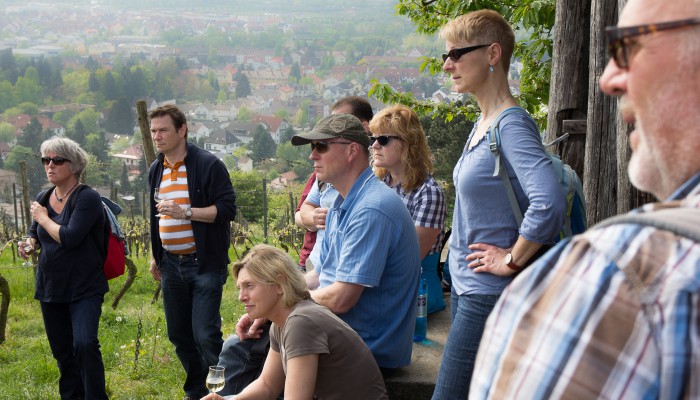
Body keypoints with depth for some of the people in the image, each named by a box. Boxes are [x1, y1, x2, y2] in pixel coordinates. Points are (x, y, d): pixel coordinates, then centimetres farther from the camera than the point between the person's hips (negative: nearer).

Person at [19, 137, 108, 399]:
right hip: (50, 287, 7)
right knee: (62, 351, 13)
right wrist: (29, 244, -1)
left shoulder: (87, 198, -14)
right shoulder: (42, 199, 6)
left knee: (84, 344, -20)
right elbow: (35, 233, 22)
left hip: (84, 289, -6)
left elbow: (69, 238, -25)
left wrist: (43, 217, -10)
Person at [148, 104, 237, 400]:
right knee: (179, 334, 13)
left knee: (206, 335, -10)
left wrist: (185, 212, -24)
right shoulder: (156, 170, 12)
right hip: (171, 265, 7)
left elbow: (227, 209, -16)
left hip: (204, 264, -7)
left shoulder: (208, 164, -10)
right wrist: (154, 256, 22)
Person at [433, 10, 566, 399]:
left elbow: (549, 203, -31)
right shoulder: (482, 125, 11)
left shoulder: (512, 125, -17)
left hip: (488, 294, -9)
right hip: (466, 284, 9)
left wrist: (512, 261, -20)